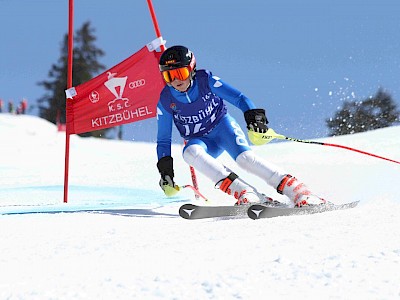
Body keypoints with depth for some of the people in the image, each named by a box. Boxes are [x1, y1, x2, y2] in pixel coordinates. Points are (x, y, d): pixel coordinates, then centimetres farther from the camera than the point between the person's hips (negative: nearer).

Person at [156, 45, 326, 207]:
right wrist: (165, 170, -12)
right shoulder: (165, 101, -12)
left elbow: (238, 98, -17)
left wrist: (254, 117, -35)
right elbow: (163, 140, -2)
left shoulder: (205, 80, -17)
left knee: (245, 157, -30)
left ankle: (297, 191, -31)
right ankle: (244, 193, -42)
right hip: (200, 141, 1)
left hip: (222, 125, -1)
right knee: (190, 152, -34)